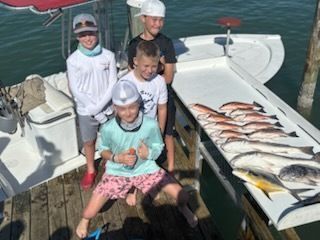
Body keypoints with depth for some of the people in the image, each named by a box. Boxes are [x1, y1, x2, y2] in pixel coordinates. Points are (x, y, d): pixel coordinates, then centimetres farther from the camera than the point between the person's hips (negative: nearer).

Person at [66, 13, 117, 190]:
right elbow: (75, 90, -11)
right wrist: (93, 110, -15)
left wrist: (99, 107, -17)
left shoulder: (108, 56, -9)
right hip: (86, 111, 0)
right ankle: (90, 171, 41)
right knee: (89, 141, 17)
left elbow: (113, 84, -9)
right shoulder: (73, 60, -11)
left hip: (108, 108, 0)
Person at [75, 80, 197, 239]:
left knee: (182, 195, -8)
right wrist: (117, 158, -24)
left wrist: (149, 154, -28)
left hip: (145, 168, 1)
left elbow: (158, 147, -5)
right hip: (117, 171, 0)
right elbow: (104, 151, -3)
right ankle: (84, 219, 34)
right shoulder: (108, 129, -22)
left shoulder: (151, 125, -22)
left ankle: (182, 207, 33)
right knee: (90, 213, -7)